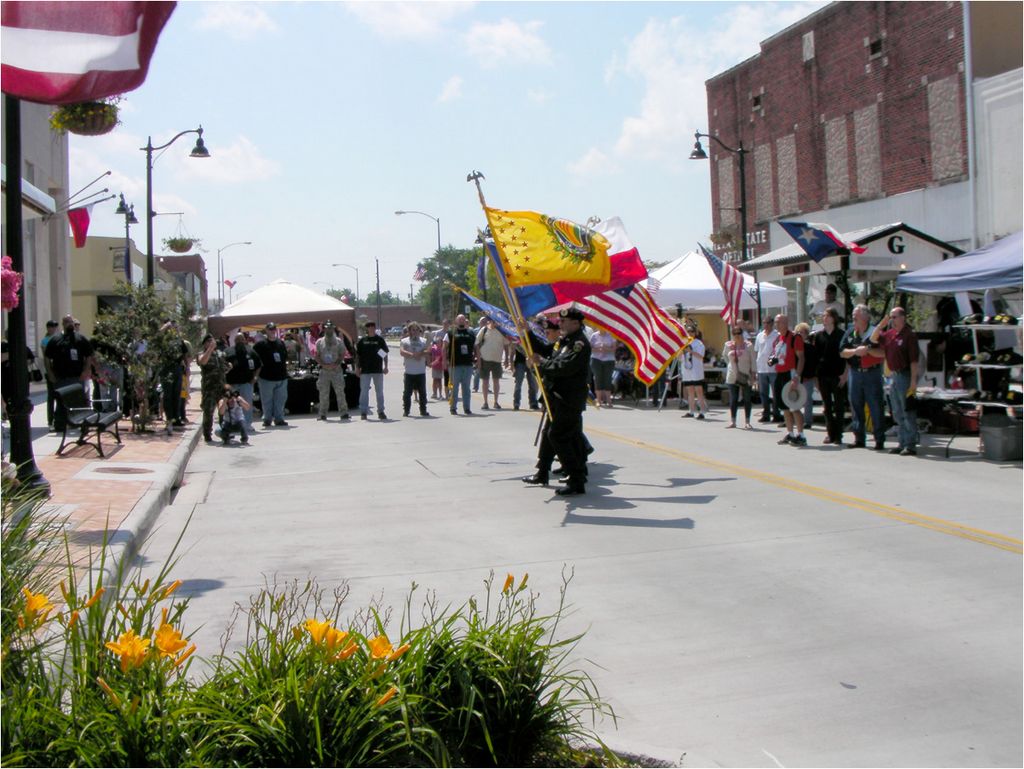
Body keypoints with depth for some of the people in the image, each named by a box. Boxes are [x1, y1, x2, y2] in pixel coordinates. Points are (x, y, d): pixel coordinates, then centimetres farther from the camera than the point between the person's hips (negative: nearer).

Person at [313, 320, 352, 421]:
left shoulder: (339, 341, 6)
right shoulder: (319, 342, 9)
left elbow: (342, 355, 3)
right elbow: (316, 356, 6)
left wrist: (335, 364, -13)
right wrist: (324, 364, -9)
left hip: (337, 369, -1)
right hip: (324, 370, 1)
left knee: (340, 392, -6)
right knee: (323, 393, 3)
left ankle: (343, 413, -2)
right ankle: (322, 414, 9)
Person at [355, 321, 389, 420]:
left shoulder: (380, 339, 3)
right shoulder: (362, 340, 4)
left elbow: (385, 354, 6)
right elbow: (357, 355, 7)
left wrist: (385, 366, -2)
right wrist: (357, 368, 1)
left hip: (378, 369, 0)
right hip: (365, 370, 0)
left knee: (379, 391, 7)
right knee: (364, 391, 2)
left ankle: (381, 412, 15)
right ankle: (363, 412, 7)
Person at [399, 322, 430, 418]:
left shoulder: (423, 341, 11)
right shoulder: (404, 341, 4)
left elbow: (428, 352, 0)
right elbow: (402, 352, -13)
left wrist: (421, 354, -17)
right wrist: (413, 355, -22)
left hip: (421, 372, 2)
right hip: (409, 372, -2)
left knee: (422, 392, 6)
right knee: (407, 392, 1)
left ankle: (423, 410, 14)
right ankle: (406, 411, 9)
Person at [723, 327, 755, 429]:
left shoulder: (748, 346, -4)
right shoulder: (728, 345, 4)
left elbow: (753, 361, -2)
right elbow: (725, 356, 23)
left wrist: (753, 374, -8)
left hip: (746, 377, -2)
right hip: (733, 377, 2)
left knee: (747, 400, 2)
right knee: (733, 400, 3)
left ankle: (747, 422, 7)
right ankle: (732, 421, 9)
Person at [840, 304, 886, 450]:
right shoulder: (849, 333, 9)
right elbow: (842, 352, 5)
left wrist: (867, 350, -18)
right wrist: (855, 351, -11)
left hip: (872, 374, -4)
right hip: (854, 373, 4)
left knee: (876, 407, -3)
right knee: (856, 406, 7)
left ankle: (880, 440, 3)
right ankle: (859, 438, 15)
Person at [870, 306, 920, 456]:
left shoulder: (909, 335, -12)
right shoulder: (890, 334, 11)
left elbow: (914, 360, -16)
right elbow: (874, 339, 24)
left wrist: (913, 381, -20)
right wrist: (881, 324, 8)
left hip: (905, 376, -9)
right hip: (894, 376, 9)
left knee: (908, 412, -6)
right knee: (897, 414, 13)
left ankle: (911, 446, -2)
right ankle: (903, 443, 21)